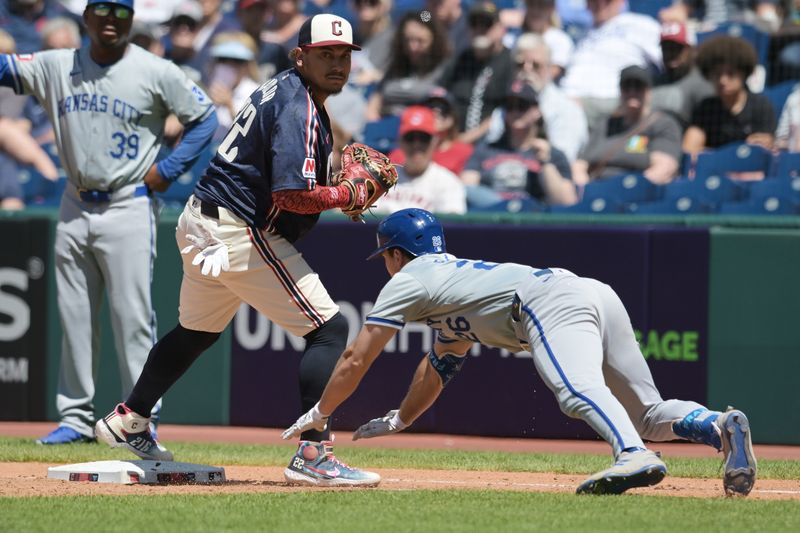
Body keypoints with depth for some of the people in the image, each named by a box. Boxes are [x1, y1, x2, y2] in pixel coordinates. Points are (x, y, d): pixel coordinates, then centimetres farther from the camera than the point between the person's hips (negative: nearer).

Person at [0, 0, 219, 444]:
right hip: (75, 208, 4)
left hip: (129, 208, -4)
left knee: (133, 318, -6)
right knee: (75, 319, 8)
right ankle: (76, 418, 15)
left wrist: (168, 170, -7)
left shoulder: (156, 72, -4)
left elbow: (204, 117, 1)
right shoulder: (57, 67, 6)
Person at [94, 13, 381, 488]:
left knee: (197, 331, 28)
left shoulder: (281, 91, 14)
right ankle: (313, 455, -17)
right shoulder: (299, 110, -18)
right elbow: (293, 194, -26)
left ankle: (128, 423, 40)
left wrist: (333, 187, 10)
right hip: (242, 233, -10)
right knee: (329, 328, -10)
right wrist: (348, 195, -11)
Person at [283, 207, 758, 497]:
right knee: (650, 415, 4)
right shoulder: (452, 274, 42)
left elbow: (356, 359, 20)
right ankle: (721, 427, -26)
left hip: (555, 302, -8)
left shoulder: (408, 281, 18)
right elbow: (439, 365, 54)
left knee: (577, 389, -32)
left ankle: (634, 457, -61)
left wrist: (317, 416, 32)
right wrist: (398, 421, 63)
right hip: (600, 296, 8)